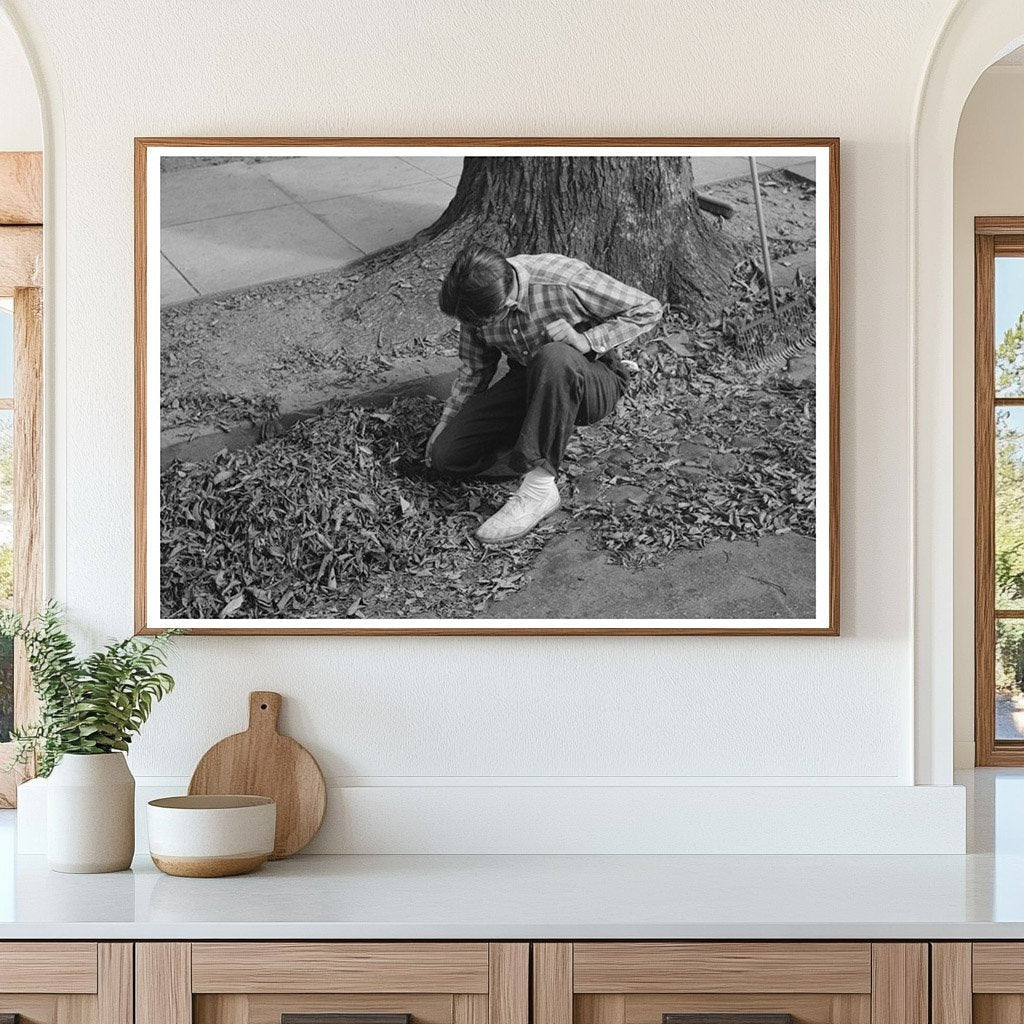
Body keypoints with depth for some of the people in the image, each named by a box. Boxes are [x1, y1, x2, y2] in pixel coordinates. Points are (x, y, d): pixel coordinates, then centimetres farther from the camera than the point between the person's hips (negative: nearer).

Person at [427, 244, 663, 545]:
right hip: (527, 382, 5)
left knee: (552, 357, -42)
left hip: (594, 380, -5)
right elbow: (475, 368, 8)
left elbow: (648, 309, -17)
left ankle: (540, 486, -34)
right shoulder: (477, 300, -12)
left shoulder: (564, 280, -28)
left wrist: (585, 340, -27)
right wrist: (446, 421, 4)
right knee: (445, 455, -11)